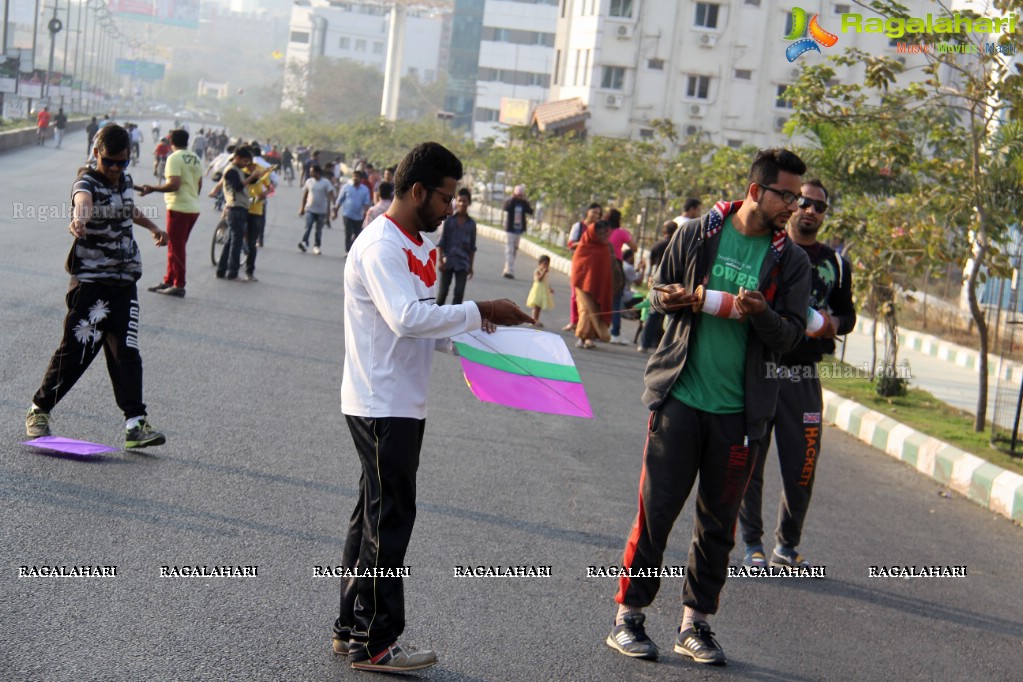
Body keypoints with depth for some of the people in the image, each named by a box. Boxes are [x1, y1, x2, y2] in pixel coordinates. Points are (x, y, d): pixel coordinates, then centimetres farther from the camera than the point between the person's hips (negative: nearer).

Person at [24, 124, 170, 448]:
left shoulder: (126, 181, 9)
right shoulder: (87, 183, -13)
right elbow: (83, 202, -40)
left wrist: (153, 227, 46)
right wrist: (79, 220, -61)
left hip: (125, 279, 5)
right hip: (90, 279, -5)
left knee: (126, 353, -1)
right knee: (75, 350, 0)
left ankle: (135, 422, -3)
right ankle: (38, 410, 18)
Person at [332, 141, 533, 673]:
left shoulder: (421, 244, 15)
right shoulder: (380, 245, -17)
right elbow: (406, 317, -29)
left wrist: (468, 331, 3)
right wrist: (479, 312, -25)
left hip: (402, 404, 10)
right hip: (381, 405, -10)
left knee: (375, 517, 15)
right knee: (388, 520, -3)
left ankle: (353, 629, 26)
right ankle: (374, 643, 7)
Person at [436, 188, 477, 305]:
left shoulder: (471, 223, 6)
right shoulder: (449, 220, -1)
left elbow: (472, 247, 11)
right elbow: (441, 242, -2)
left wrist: (471, 266, 11)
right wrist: (439, 260, -11)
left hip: (462, 263, 2)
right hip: (448, 260, -2)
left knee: (459, 292, -3)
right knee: (443, 291, 2)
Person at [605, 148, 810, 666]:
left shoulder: (790, 261, 3)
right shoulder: (697, 234, 1)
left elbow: (791, 334, 1)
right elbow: (660, 293, 7)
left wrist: (760, 312, -21)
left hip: (740, 410, 2)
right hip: (680, 396, -2)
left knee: (719, 523, 9)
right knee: (656, 509, 0)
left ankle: (695, 624, 22)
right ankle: (628, 617, 12)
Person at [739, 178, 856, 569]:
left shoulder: (835, 264, 12)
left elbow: (848, 312, 20)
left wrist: (835, 323, -3)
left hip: (804, 378, 3)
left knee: (802, 466, 4)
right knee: (748, 461, 1)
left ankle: (787, 545, 20)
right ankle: (752, 544, 14)